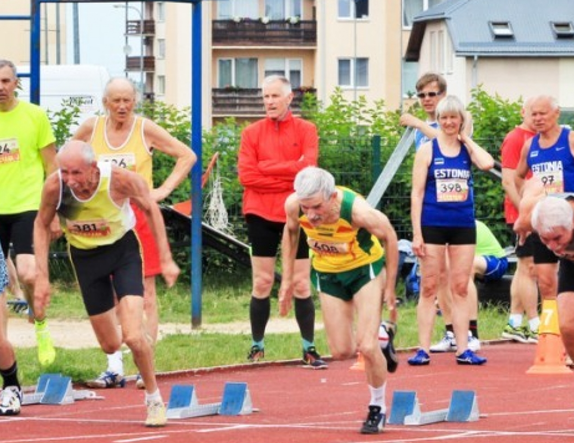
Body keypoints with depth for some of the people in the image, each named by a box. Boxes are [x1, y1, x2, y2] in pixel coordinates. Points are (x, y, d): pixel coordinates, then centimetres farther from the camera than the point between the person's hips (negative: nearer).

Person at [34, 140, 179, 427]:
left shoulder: (119, 179, -30)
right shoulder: (54, 187, -26)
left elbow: (151, 209, -9)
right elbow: (41, 225, -6)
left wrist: (166, 260, -7)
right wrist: (42, 277, -8)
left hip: (123, 250, -2)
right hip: (85, 256, 2)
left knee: (133, 337, -17)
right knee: (110, 345, 7)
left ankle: (154, 400, 6)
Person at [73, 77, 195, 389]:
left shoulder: (145, 129, -1)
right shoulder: (91, 129, 5)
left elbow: (187, 156, 4)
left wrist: (163, 190, -4)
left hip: (139, 215, -2)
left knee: (145, 294, -2)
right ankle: (114, 369, 4)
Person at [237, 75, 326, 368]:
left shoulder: (305, 130, 3)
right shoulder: (252, 133, 5)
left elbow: (307, 167, -12)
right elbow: (246, 175, -6)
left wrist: (265, 168, -9)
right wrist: (288, 177, -11)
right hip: (261, 214, 1)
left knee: (301, 284, 2)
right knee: (262, 283, 3)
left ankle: (309, 348, 5)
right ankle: (257, 346, 8)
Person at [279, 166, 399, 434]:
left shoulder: (357, 210, -36)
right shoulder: (294, 206, -26)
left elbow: (389, 236, -17)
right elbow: (290, 231, -1)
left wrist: (390, 287, -12)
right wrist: (287, 279, 0)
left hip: (365, 269, -4)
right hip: (327, 274, 4)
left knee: (367, 347, -13)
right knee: (342, 352, 2)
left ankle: (378, 408, 10)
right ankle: (378, 343, 36)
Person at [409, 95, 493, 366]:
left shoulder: (468, 149, 7)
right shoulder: (428, 150, 1)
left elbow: (487, 163, -17)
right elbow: (417, 193, -2)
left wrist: (465, 138, -4)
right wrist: (417, 233, -9)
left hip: (463, 227, 2)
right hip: (433, 226, -2)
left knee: (460, 288, 5)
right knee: (429, 288, 0)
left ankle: (463, 349, 8)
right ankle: (423, 349, 2)